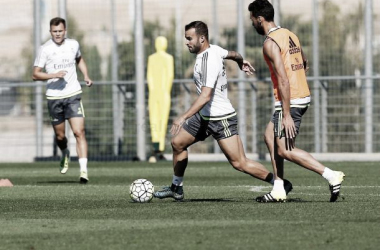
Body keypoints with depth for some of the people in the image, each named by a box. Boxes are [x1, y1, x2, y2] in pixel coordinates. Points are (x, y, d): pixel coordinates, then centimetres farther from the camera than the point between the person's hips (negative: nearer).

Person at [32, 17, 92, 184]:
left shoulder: (73, 44, 5)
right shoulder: (45, 49, -6)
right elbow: (35, 74, -7)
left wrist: (86, 76, 13)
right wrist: (54, 75, -22)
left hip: (73, 95, 1)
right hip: (54, 97, -1)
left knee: (79, 132, -14)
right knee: (60, 136, 10)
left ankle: (83, 170, -18)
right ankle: (65, 154, 44)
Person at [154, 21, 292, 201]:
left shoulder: (208, 62, -25)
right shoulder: (214, 49, 2)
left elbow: (205, 96, -34)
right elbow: (233, 55, 24)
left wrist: (183, 118, -40)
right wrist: (241, 62, 46)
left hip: (221, 119, -10)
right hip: (205, 116, 10)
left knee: (240, 164, -10)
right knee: (177, 143, 11)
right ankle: (176, 188, 25)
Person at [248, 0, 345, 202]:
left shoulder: (270, 43, -16)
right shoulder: (290, 35, 12)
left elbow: (283, 80, -23)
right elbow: (304, 63, 28)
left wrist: (286, 115, -23)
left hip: (290, 100, -10)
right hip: (303, 95, 10)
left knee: (285, 151, -4)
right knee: (270, 136, 19)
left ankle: (331, 176, -12)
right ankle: (278, 190, 16)